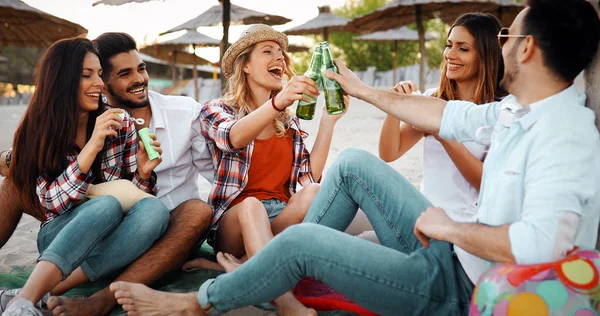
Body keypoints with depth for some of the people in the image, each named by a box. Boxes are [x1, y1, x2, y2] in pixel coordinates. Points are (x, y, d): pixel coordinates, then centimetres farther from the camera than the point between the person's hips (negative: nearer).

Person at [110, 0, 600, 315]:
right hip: (453, 251, 9)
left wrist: (450, 228, -25)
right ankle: (264, 271, 15)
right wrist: (363, 91, 21)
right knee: (353, 163, 8)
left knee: (300, 241, -13)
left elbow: (541, 242, -40)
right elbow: (451, 117, 13)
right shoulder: (519, 109, 3)